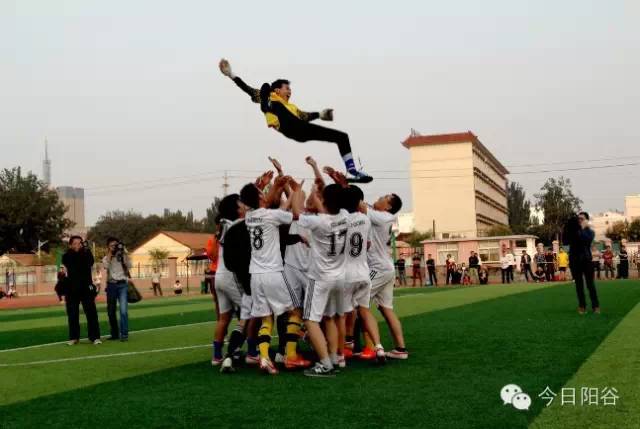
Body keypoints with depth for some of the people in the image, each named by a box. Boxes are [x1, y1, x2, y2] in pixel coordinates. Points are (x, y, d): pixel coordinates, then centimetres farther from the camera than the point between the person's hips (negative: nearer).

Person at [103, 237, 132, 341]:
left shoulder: (124, 256, 9)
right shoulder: (106, 258, 11)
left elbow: (129, 265, -9)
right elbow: (106, 266, -11)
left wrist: (123, 253, -8)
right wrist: (110, 253, -7)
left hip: (123, 284, -2)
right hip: (111, 285, 2)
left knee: (123, 310, -15)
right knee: (111, 311, 6)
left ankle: (124, 334, -15)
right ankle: (114, 334, 17)